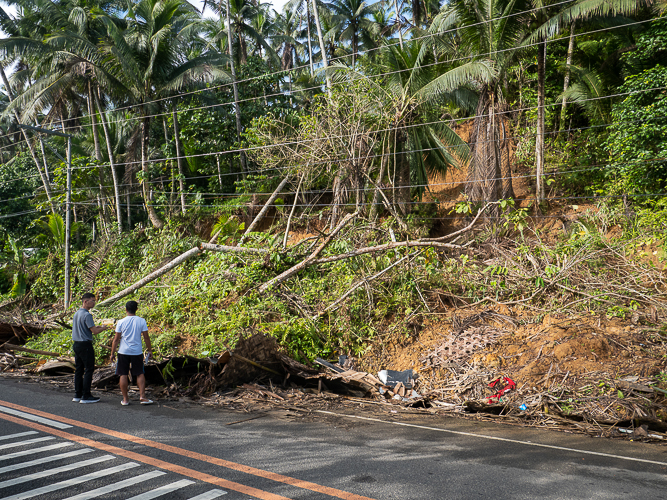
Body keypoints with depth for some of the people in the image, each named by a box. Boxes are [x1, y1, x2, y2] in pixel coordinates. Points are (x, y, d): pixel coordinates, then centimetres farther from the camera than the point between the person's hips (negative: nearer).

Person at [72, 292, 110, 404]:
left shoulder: (76, 313, 13)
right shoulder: (87, 315, -16)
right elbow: (95, 331, -18)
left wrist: (97, 327, 18)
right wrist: (103, 328, 1)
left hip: (76, 344, 9)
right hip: (85, 345, -9)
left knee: (79, 369, 13)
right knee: (89, 370, -3)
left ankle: (77, 395, 18)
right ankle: (86, 396, -2)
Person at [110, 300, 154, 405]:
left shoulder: (121, 322, -4)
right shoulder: (141, 321, -3)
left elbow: (116, 339, -1)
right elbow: (146, 337, -1)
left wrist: (112, 353, 7)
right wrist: (149, 350, 10)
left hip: (123, 352, 0)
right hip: (137, 352, 0)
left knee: (123, 375, 7)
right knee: (140, 374, 10)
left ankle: (125, 399, 10)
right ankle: (142, 396, 3)